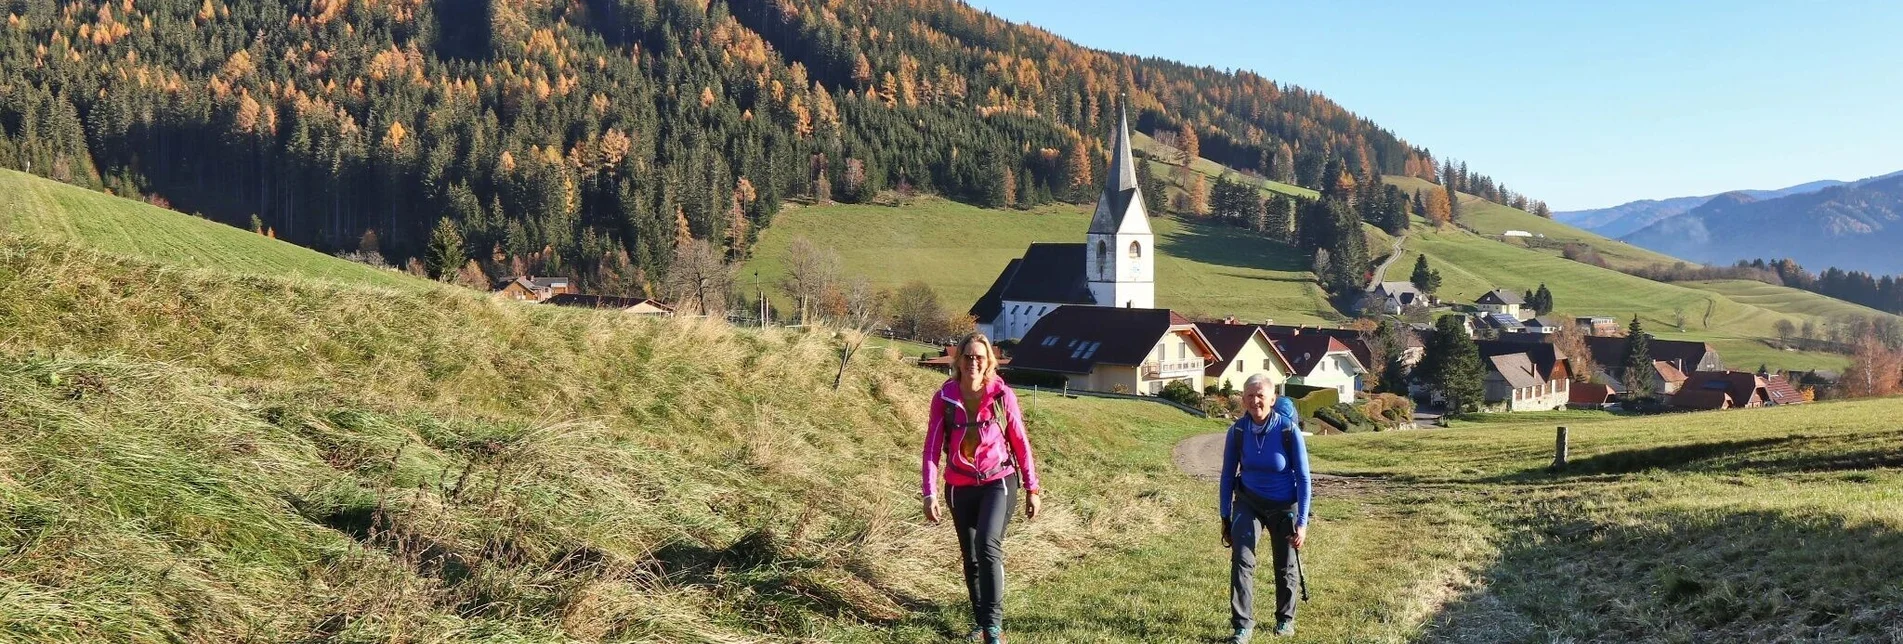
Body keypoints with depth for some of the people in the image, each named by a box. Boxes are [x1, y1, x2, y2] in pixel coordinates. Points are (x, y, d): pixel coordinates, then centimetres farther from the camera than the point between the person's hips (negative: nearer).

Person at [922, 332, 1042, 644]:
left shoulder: (1003, 395, -8)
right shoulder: (944, 398, -7)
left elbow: (1020, 442, -1)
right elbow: (932, 447, -6)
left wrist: (1032, 488, 2)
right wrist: (930, 493, -12)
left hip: (998, 482, -3)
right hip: (960, 487, 3)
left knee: (988, 547, -23)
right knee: (970, 557, 13)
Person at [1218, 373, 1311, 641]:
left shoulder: (1289, 430, -21)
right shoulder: (1237, 431, -14)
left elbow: (1303, 478, -14)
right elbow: (1228, 475, -2)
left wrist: (1302, 522, -16)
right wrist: (1226, 518, 0)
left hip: (1284, 506, -1)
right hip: (1249, 503, 1)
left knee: (1285, 566, 13)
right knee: (1241, 560, -16)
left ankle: (1285, 619, 36)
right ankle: (1242, 625, -7)